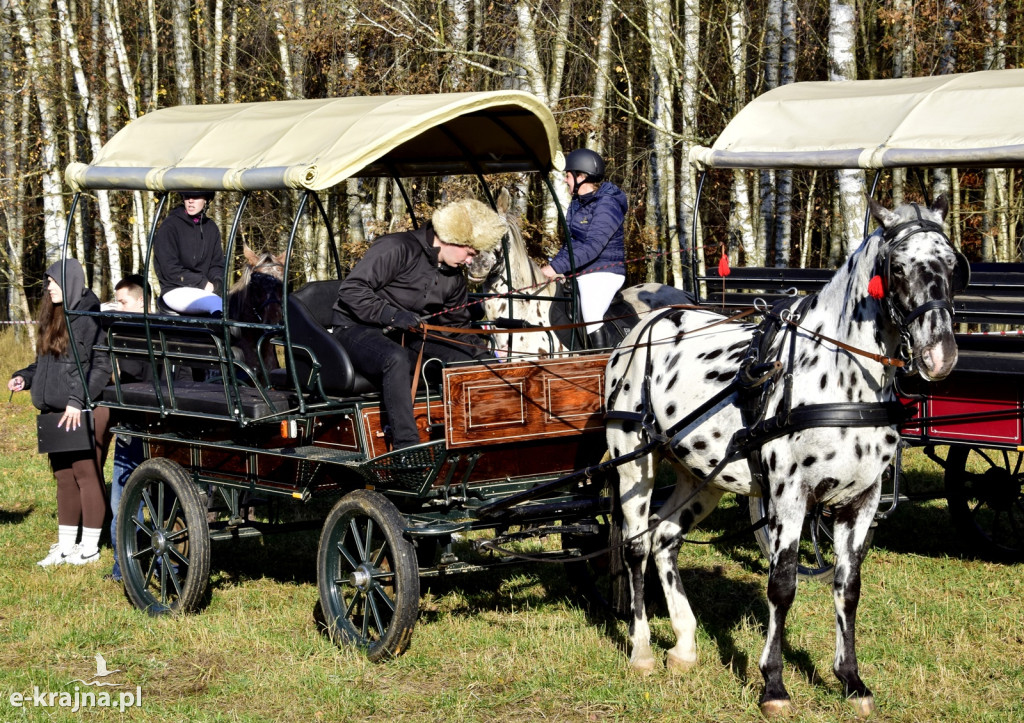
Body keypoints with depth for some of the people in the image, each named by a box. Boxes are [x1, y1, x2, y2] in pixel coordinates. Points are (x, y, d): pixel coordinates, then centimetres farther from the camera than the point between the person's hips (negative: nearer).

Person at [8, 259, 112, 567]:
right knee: (64, 476, 11)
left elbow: (101, 365, -14)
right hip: (56, 411, 8)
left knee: (86, 474, -3)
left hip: (85, 412, -8)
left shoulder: (90, 318, -10)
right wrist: (24, 377, 5)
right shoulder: (53, 317, 16)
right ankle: (66, 545, 16)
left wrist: (78, 400, -20)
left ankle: (90, 547, 3)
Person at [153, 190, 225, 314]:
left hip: (205, 289, 5)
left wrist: (215, 284, -5)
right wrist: (203, 283, -12)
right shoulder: (169, 227, -3)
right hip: (175, 292, -5)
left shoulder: (211, 228, 15)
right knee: (217, 303, -34)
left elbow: (217, 264, 18)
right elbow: (170, 269, -8)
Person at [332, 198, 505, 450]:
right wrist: (392, 315, -30)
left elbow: (457, 325, 19)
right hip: (357, 329, -8)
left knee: (469, 361, -12)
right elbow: (351, 289, -21)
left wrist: (482, 355, 2)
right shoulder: (397, 248, -16)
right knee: (397, 359, -41)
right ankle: (406, 446, -44)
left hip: (407, 339, 8)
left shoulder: (453, 278, 11)